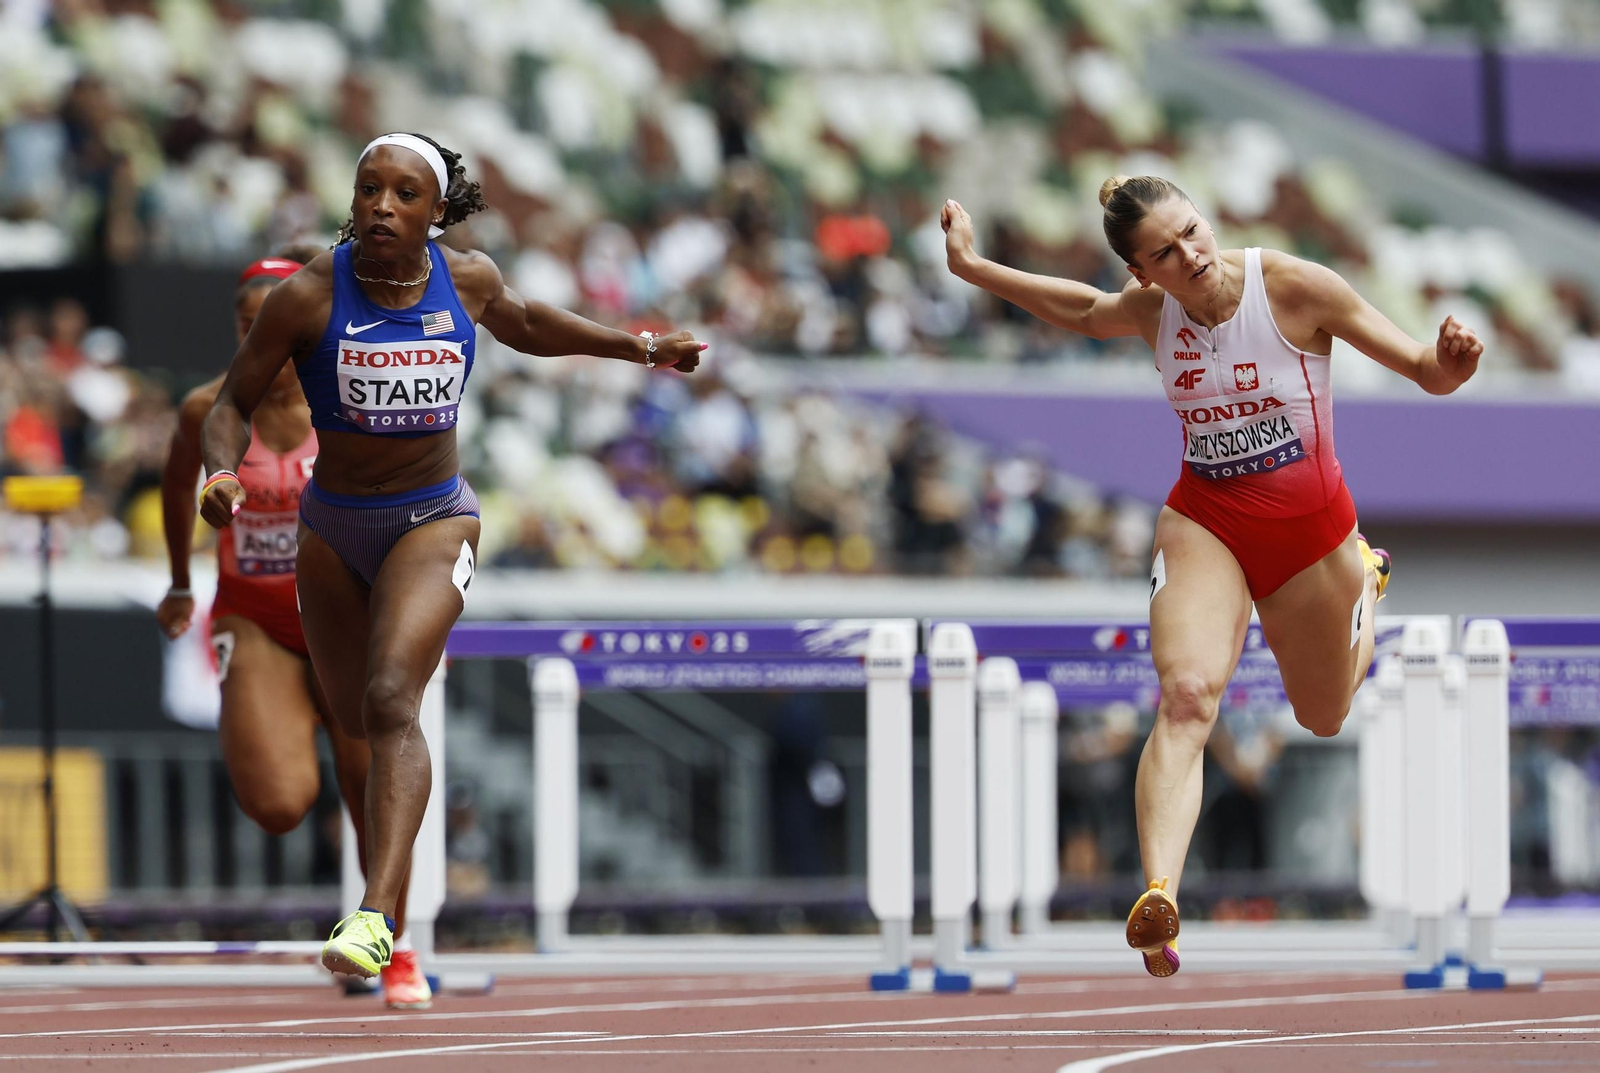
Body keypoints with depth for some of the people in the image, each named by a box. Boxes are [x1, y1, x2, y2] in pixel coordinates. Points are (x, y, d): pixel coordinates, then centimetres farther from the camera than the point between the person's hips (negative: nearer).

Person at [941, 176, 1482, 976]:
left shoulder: (1295, 288, -20)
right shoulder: (1149, 311, -8)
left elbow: (1428, 374, -17)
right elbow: (1086, 313, 18)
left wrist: (1450, 363, -40)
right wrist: (974, 268, 17)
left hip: (1311, 527, -1)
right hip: (1205, 522, 1)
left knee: (1324, 719, 23)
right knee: (1187, 695, -27)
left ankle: (1364, 579, 57)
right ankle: (1159, 896, -43)